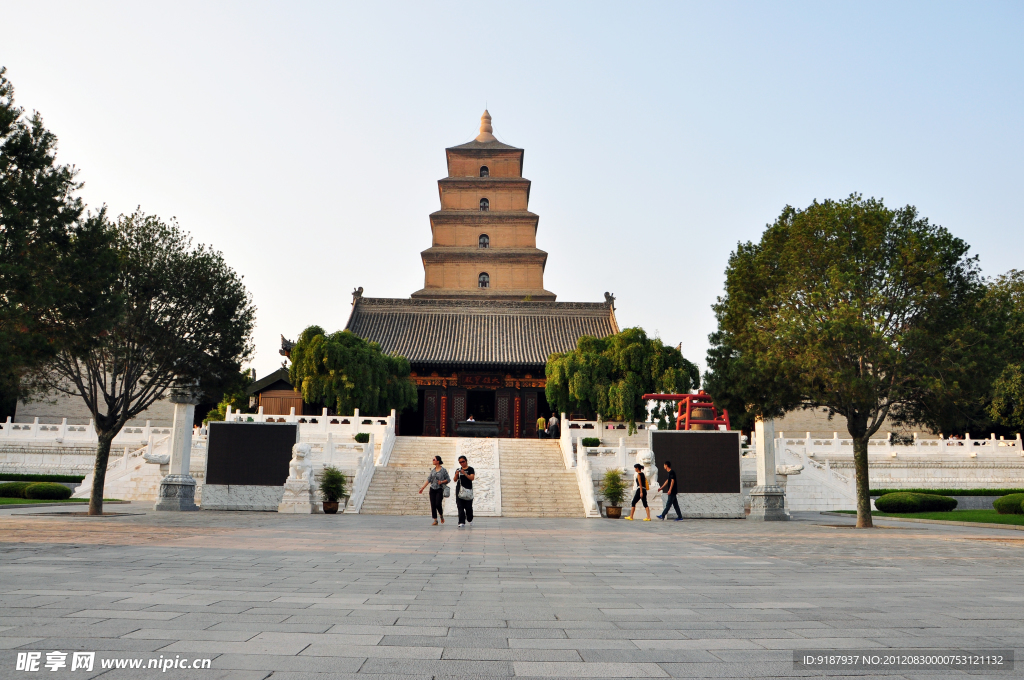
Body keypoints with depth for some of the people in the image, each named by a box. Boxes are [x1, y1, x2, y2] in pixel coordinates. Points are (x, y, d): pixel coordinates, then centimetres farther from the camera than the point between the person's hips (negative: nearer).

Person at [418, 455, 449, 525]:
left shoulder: (443, 470, -3)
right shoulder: (433, 470, 10)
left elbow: (448, 479, 0)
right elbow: (428, 480, 11)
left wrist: (442, 482, -16)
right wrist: (422, 488, 6)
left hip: (439, 489, -5)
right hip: (432, 489, 5)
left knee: (438, 504, -15)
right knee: (433, 505, -1)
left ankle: (441, 516, 13)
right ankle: (435, 520, 6)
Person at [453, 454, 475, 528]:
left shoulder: (470, 469, 2)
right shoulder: (458, 469, 12)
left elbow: (472, 478, -10)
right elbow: (455, 480, 9)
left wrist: (464, 473, -21)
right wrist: (456, 474, -11)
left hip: (468, 490, -3)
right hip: (460, 490, 3)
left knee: (468, 507, 0)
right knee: (460, 506, -5)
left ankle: (470, 520, 24)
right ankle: (462, 522, -5)